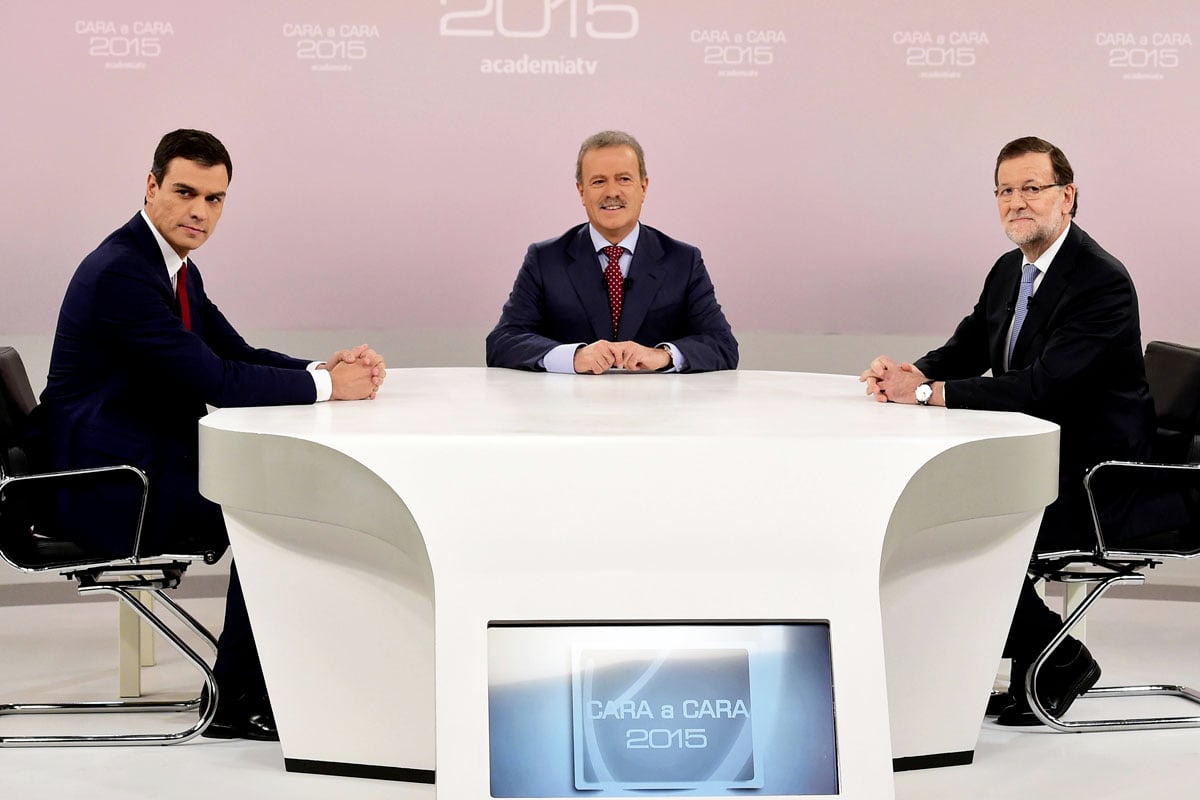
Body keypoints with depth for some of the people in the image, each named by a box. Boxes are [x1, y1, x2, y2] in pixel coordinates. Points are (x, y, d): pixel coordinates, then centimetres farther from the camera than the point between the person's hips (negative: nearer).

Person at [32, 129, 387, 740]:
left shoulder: (175, 268, 12)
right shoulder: (120, 271, -21)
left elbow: (238, 355, 13)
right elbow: (215, 381, -26)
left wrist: (328, 368, -5)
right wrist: (325, 385, -17)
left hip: (148, 462, 10)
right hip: (108, 485, -10)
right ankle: (236, 703, -3)